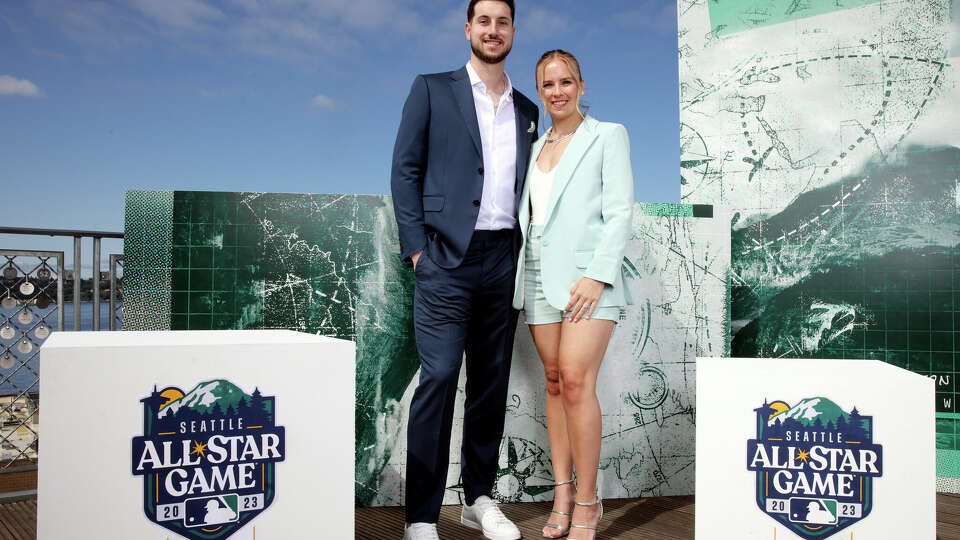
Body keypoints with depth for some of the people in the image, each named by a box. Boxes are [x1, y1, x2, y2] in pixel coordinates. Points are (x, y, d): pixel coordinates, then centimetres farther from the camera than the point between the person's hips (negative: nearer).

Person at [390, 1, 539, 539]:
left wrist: (527, 253, 9)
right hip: (448, 257, -4)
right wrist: (416, 247, -7)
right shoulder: (432, 90, 6)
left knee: (492, 380, 9)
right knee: (439, 378, -8)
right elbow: (405, 168, 1)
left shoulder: (526, 110, 17)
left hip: (505, 258, 5)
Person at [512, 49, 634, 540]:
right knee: (554, 382, 5)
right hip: (539, 274, 5)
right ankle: (562, 494, 13)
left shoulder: (607, 136, 5)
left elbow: (619, 212, -4)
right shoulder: (535, 147, 20)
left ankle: (587, 500, -2)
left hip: (587, 273, -5)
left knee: (576, 381, -14)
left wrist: (598, 275, -15)